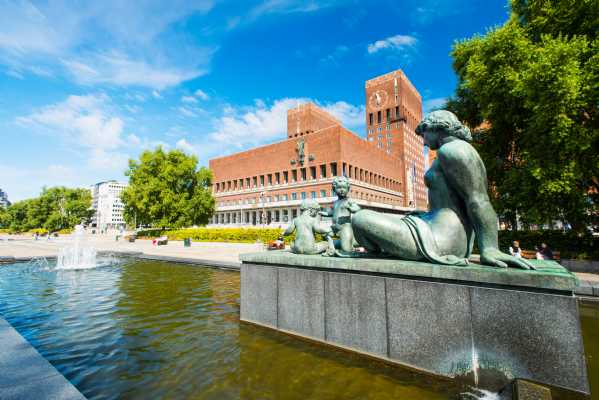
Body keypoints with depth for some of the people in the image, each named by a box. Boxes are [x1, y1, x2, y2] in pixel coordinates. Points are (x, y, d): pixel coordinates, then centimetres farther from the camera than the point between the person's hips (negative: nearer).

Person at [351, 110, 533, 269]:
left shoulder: (450, 149, -9)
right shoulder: (462, 152, 22)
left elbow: (478, 201, -18)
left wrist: (489, 248, -24)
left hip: (440, 238, -12)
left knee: (360, 219, -15)